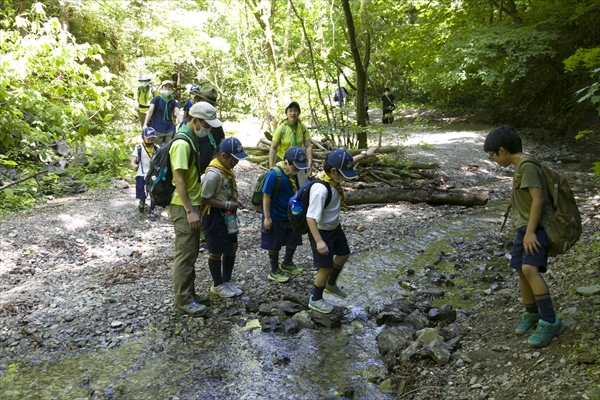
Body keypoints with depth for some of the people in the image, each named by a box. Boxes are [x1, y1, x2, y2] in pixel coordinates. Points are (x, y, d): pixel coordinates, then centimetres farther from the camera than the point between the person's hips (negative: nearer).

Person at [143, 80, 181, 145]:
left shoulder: (173, 101, 5)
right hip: (157, 129, -3)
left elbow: (177, 112, -10)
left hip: (169, 129, 3)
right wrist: (145, 124, -26)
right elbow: (150, 111, -13)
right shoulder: (156, 99, -4)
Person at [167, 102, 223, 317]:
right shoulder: (182, 143, -20)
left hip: (192, 204, 10)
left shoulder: (191, 138, 11)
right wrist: (190, 210, -23)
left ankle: (189, 293, 26)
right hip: (184, 207, -10)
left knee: (191, 252, 16)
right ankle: (184, 300, 8)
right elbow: (179, 180, -23)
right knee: (185, 253, -2)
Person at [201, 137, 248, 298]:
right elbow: (204, 199, -23)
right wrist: (227, 205, -20)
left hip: (227, 215, 9)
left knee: (232, 247, 16)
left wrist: (236, 200, 0)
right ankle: (217, 285, 23)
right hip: (214, 216, -9)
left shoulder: (227, 169, 4)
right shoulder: (213, 174, -25)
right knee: (216, 252, 5)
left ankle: (227, 281, 32)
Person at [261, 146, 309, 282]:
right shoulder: (274, 174, -24)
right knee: (275, 245, 8)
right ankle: (274, 272, 25)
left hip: (290, 215, 8)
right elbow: (266, 196, -21)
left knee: (294, 239, 19)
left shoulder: (293, 174, -1)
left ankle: (287, 263, 42)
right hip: (275, 217, -8)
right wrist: (267, 217, -19)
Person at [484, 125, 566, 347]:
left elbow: (538, 199, -22)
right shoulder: (521, 167, 14)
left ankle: (550, 322, -17)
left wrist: (531, 231, -23)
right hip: (525, 227, 10)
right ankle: (532, 314, 30)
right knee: (522, 270, 12)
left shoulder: (527, 166, -16)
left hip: (537, 227, -10)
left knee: (530, 269, -24)